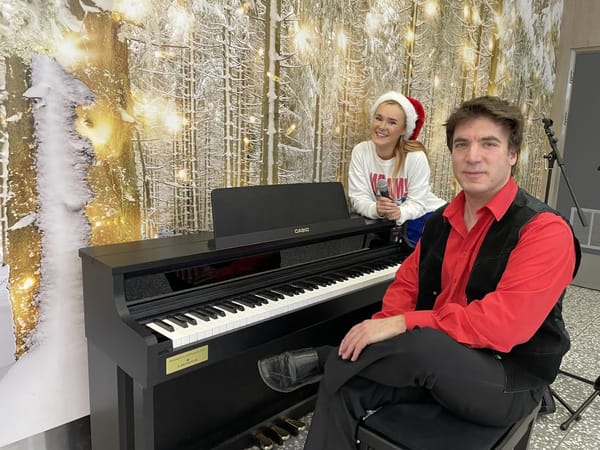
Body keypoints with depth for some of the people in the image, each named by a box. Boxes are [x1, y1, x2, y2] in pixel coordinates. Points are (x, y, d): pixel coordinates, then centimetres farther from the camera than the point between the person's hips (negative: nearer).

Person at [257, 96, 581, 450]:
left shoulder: (545, 230, -17)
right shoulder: (443, 220, 6)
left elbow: (504, 325, -28)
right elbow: (408, 283, 10)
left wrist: (400, 325, -29)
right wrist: (381, 329, -12)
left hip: (509, 379, -5)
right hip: (438, 358, 6)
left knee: (420, 346, -37)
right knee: (342, 386, -16)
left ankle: (320, 359, -11)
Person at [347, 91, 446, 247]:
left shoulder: (416, 157, -20)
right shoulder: (360, 152, -12)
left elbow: (416, 203, -18)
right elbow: (358, 197, -15)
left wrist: (400, 213, -41)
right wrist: (376, 209, -36)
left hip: (423, 214, -2)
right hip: (384, 220, 2)